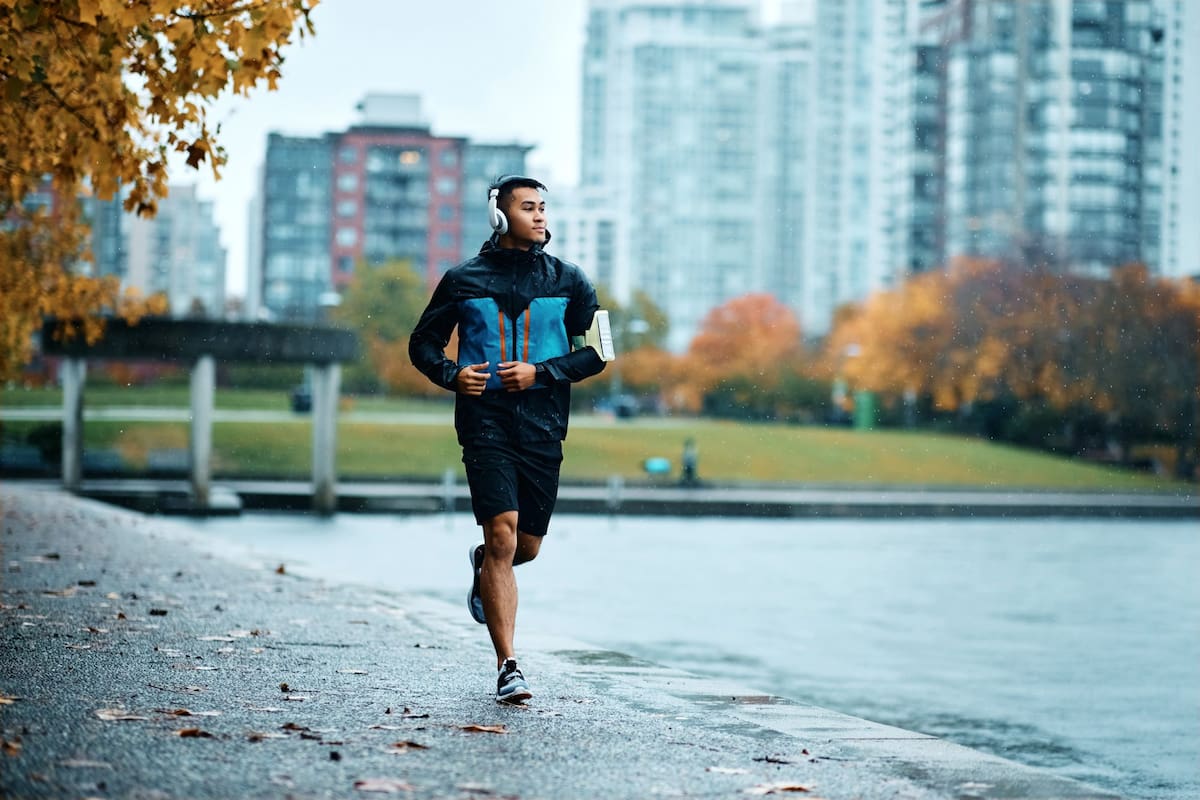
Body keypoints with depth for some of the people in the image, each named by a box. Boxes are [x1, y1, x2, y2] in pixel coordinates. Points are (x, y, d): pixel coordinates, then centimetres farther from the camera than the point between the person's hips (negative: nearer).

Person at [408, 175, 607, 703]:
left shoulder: (567, 281, 7)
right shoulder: (464, 280, 4)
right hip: (485, 421, -2)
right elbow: (423, 343, 13)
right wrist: (451, 375, -7)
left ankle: (484, 566, 48)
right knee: (502, 535, -15)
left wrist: (541, 372, -8)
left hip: (543, 426, 3)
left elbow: (598, 350, 7)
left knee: (526, 545, 9)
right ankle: (507, 668, -13)